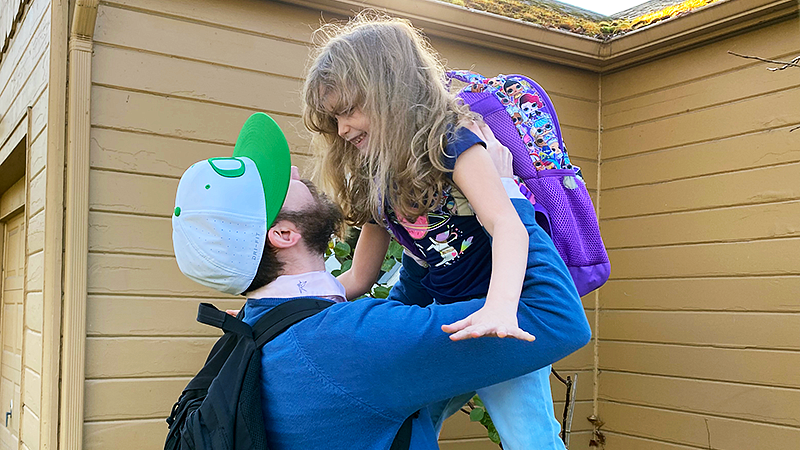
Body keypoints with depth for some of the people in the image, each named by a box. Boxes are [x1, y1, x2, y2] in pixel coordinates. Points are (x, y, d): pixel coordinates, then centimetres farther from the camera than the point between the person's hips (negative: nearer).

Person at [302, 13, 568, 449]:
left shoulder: (452, 141, -15)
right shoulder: (374, 178, 6)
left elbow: (508, 226, -30)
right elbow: (359, 278, 10)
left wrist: (500, 307, -49)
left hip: (498, 313, -6)